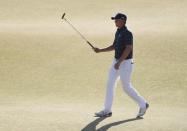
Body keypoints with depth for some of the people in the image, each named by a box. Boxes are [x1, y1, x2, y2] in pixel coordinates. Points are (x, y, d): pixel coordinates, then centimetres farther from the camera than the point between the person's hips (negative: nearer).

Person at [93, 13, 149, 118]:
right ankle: (107, 110, 9)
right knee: (110, 85, 5)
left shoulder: (127, 33, -18)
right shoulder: (118, 32, 11)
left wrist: (119, 62, -30)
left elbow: (128, 49, -26)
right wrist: (100, 50, 13)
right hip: (117, 62, 9)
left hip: (125, 63, -9)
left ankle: (143, 104, 14)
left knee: (127, 87, -3)